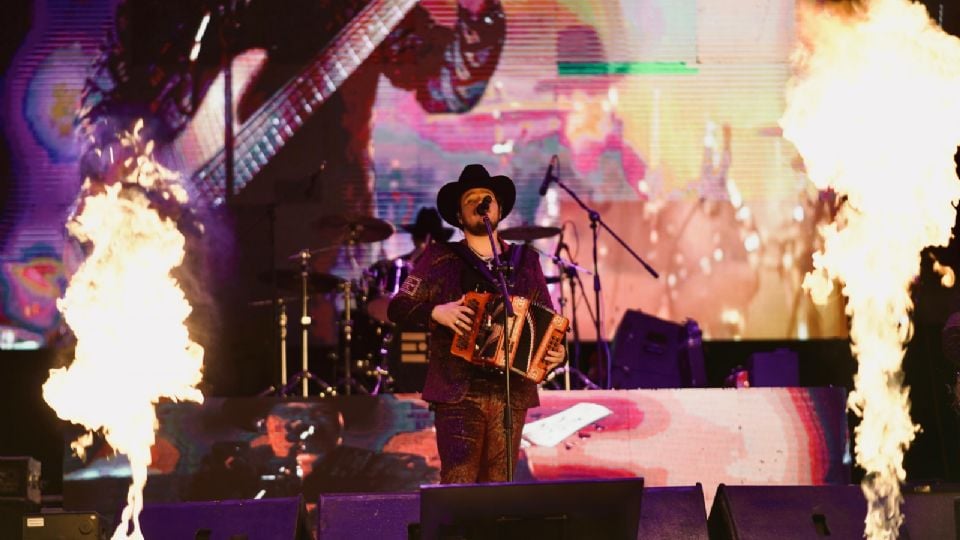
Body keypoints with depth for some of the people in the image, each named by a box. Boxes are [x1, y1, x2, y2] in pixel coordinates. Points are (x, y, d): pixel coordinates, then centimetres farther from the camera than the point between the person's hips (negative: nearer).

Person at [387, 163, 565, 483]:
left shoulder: (525, 262, 14)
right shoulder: (441, 259, 6)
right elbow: (398, 308, 4)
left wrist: (555, 353, -1)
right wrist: (435, 312, -14)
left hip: (511, 395, 3)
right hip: (458, 393, -3)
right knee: (458, 484, -11)